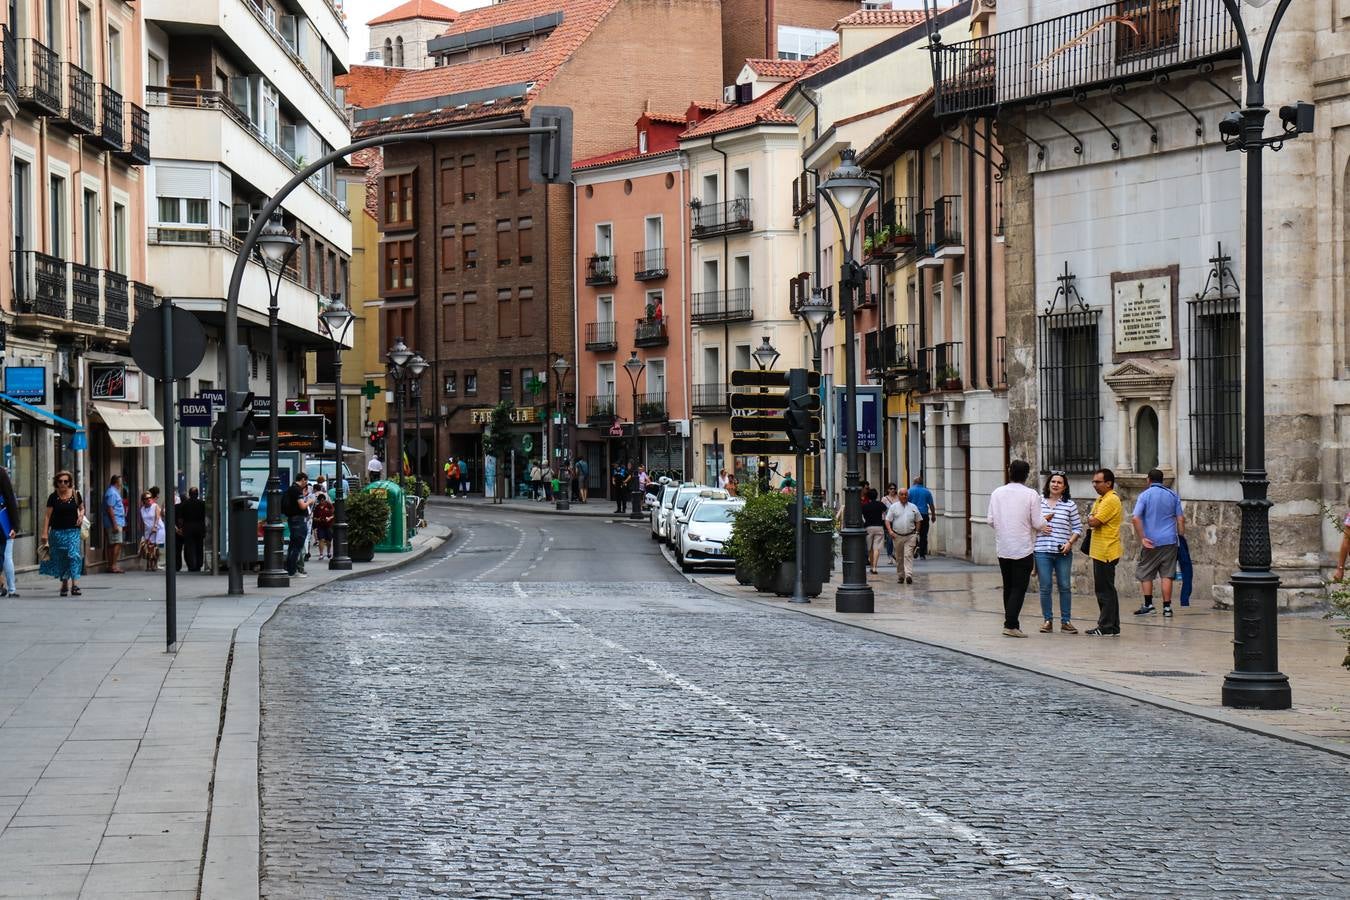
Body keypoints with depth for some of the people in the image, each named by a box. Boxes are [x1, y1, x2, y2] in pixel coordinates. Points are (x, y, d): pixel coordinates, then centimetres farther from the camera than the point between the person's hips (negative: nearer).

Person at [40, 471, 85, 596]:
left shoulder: (75, 495, 4)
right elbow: (48, 516, 1)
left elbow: (81, 508, 20)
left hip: (73, 531, -1)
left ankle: (75, 584, -19)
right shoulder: (53, 497, 0)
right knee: (61, 558, 5)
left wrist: (81, 516, -3)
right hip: (58, 531, 1)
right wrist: (44, 533, -3)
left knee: (74, 555, -15)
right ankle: (64, 584, 19)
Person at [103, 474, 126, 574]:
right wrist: (115, 524, -22)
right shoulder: (112, 493, -13)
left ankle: (111, 565, 12)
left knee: (112, 544, 10)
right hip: (115, 522, -10)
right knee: (117, 543, -11)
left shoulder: (114, 492, 19)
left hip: (116, 522, 10)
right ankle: (113, 565, -13)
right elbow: (110, 509, -19)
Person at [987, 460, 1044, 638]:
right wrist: (1044, 521, 12)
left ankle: (1011, 623, 19)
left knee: (1008, 587, 15)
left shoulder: (997, 493, 1)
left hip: (1002, 548, 4)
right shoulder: (1031, 495, -10)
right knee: (1019, 588, -1)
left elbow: (991, 521, 2)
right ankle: (1011, 624, -10)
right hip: (1023, 548, -4)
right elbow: (1037, 523, -10)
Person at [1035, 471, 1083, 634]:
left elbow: (1078, 528, 6)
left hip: (1063, 553, 0)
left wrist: (1070, 543, -8)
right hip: (1042, 551, 0)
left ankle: (1066, 621, 10)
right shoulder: (1039, 501, 5)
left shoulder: (1070, 504, 4)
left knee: (1065, 587, 2)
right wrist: (1039, 526, -8)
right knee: (1045, 587, 1)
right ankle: (1048, 620, 10)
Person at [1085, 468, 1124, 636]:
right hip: (1100, 552, 10)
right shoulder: (1101, 499, 17)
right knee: (1106, 590, 13)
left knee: (1105, 590, -7)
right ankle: (1113, 626, 18)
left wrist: (1091, 518, 0)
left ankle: (1106, 627, -5)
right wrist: (1092, 519, -1)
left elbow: (1093, 522, -19)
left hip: (1106, 553, -10)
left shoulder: (1111, 500, -15)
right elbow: (1092, 521, 19)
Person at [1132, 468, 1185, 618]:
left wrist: (1142, 538, -12)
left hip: (1151, 542, -3)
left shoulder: (1145, 495, -3)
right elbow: (1181, 518, 5)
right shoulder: (1173, 495, 7)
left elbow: (1135, 518, -14)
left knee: (1145, 574, 10)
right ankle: (1167, 607, 2)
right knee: (1167, 575, 4)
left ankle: (1148, 605, 7)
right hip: (1169, 541, 3)